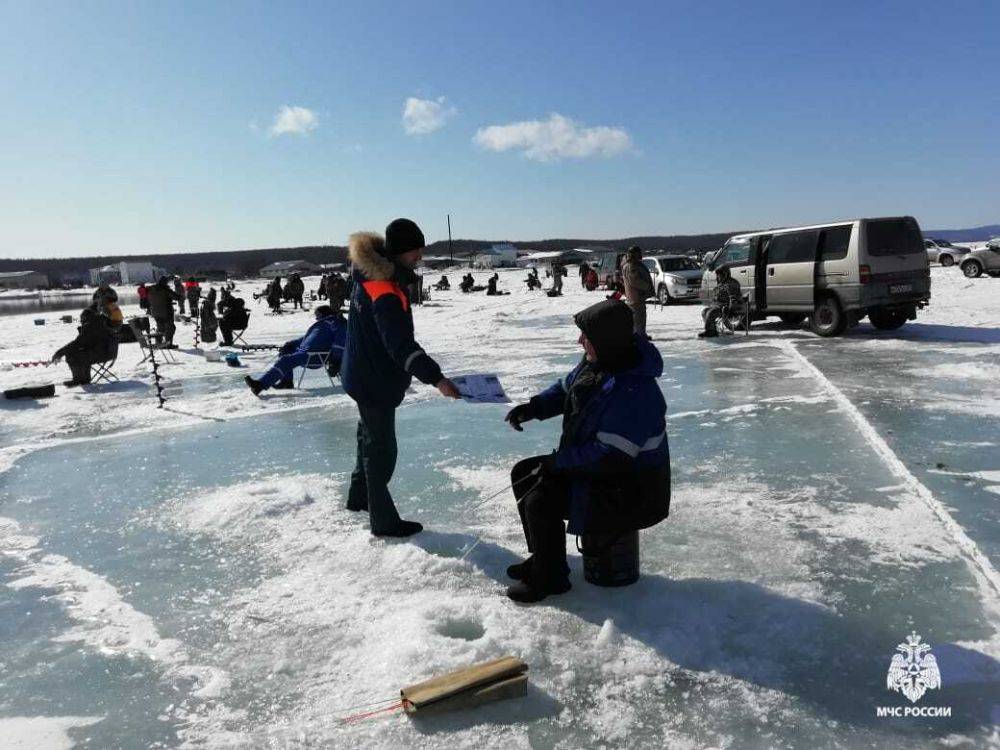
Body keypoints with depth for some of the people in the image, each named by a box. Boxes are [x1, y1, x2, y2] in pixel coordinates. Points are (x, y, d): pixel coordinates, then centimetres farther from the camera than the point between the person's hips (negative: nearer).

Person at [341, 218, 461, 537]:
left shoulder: (373, 273, 2)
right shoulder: (385, 290, -30)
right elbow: (401, 344, -38)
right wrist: (436, 378, -43)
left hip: (365, 374, 11)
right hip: (375, 381, -11)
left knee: (371, 436, 26)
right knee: (382, 449, 0)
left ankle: (359, 496, 44)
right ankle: (384, 521, 12)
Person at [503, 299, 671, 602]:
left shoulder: (635, 393, -32)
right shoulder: (594, 363, -3)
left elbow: (610, 457, -32)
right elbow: (565, 389, 15)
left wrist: (557, 463, -23)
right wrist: (532, 407, -3)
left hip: (629, 491, -10)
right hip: (594, 463, 10)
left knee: (540, 501, -23)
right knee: (523, 474, 12)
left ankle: (550, 578, 1)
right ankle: (542, 556, 24)